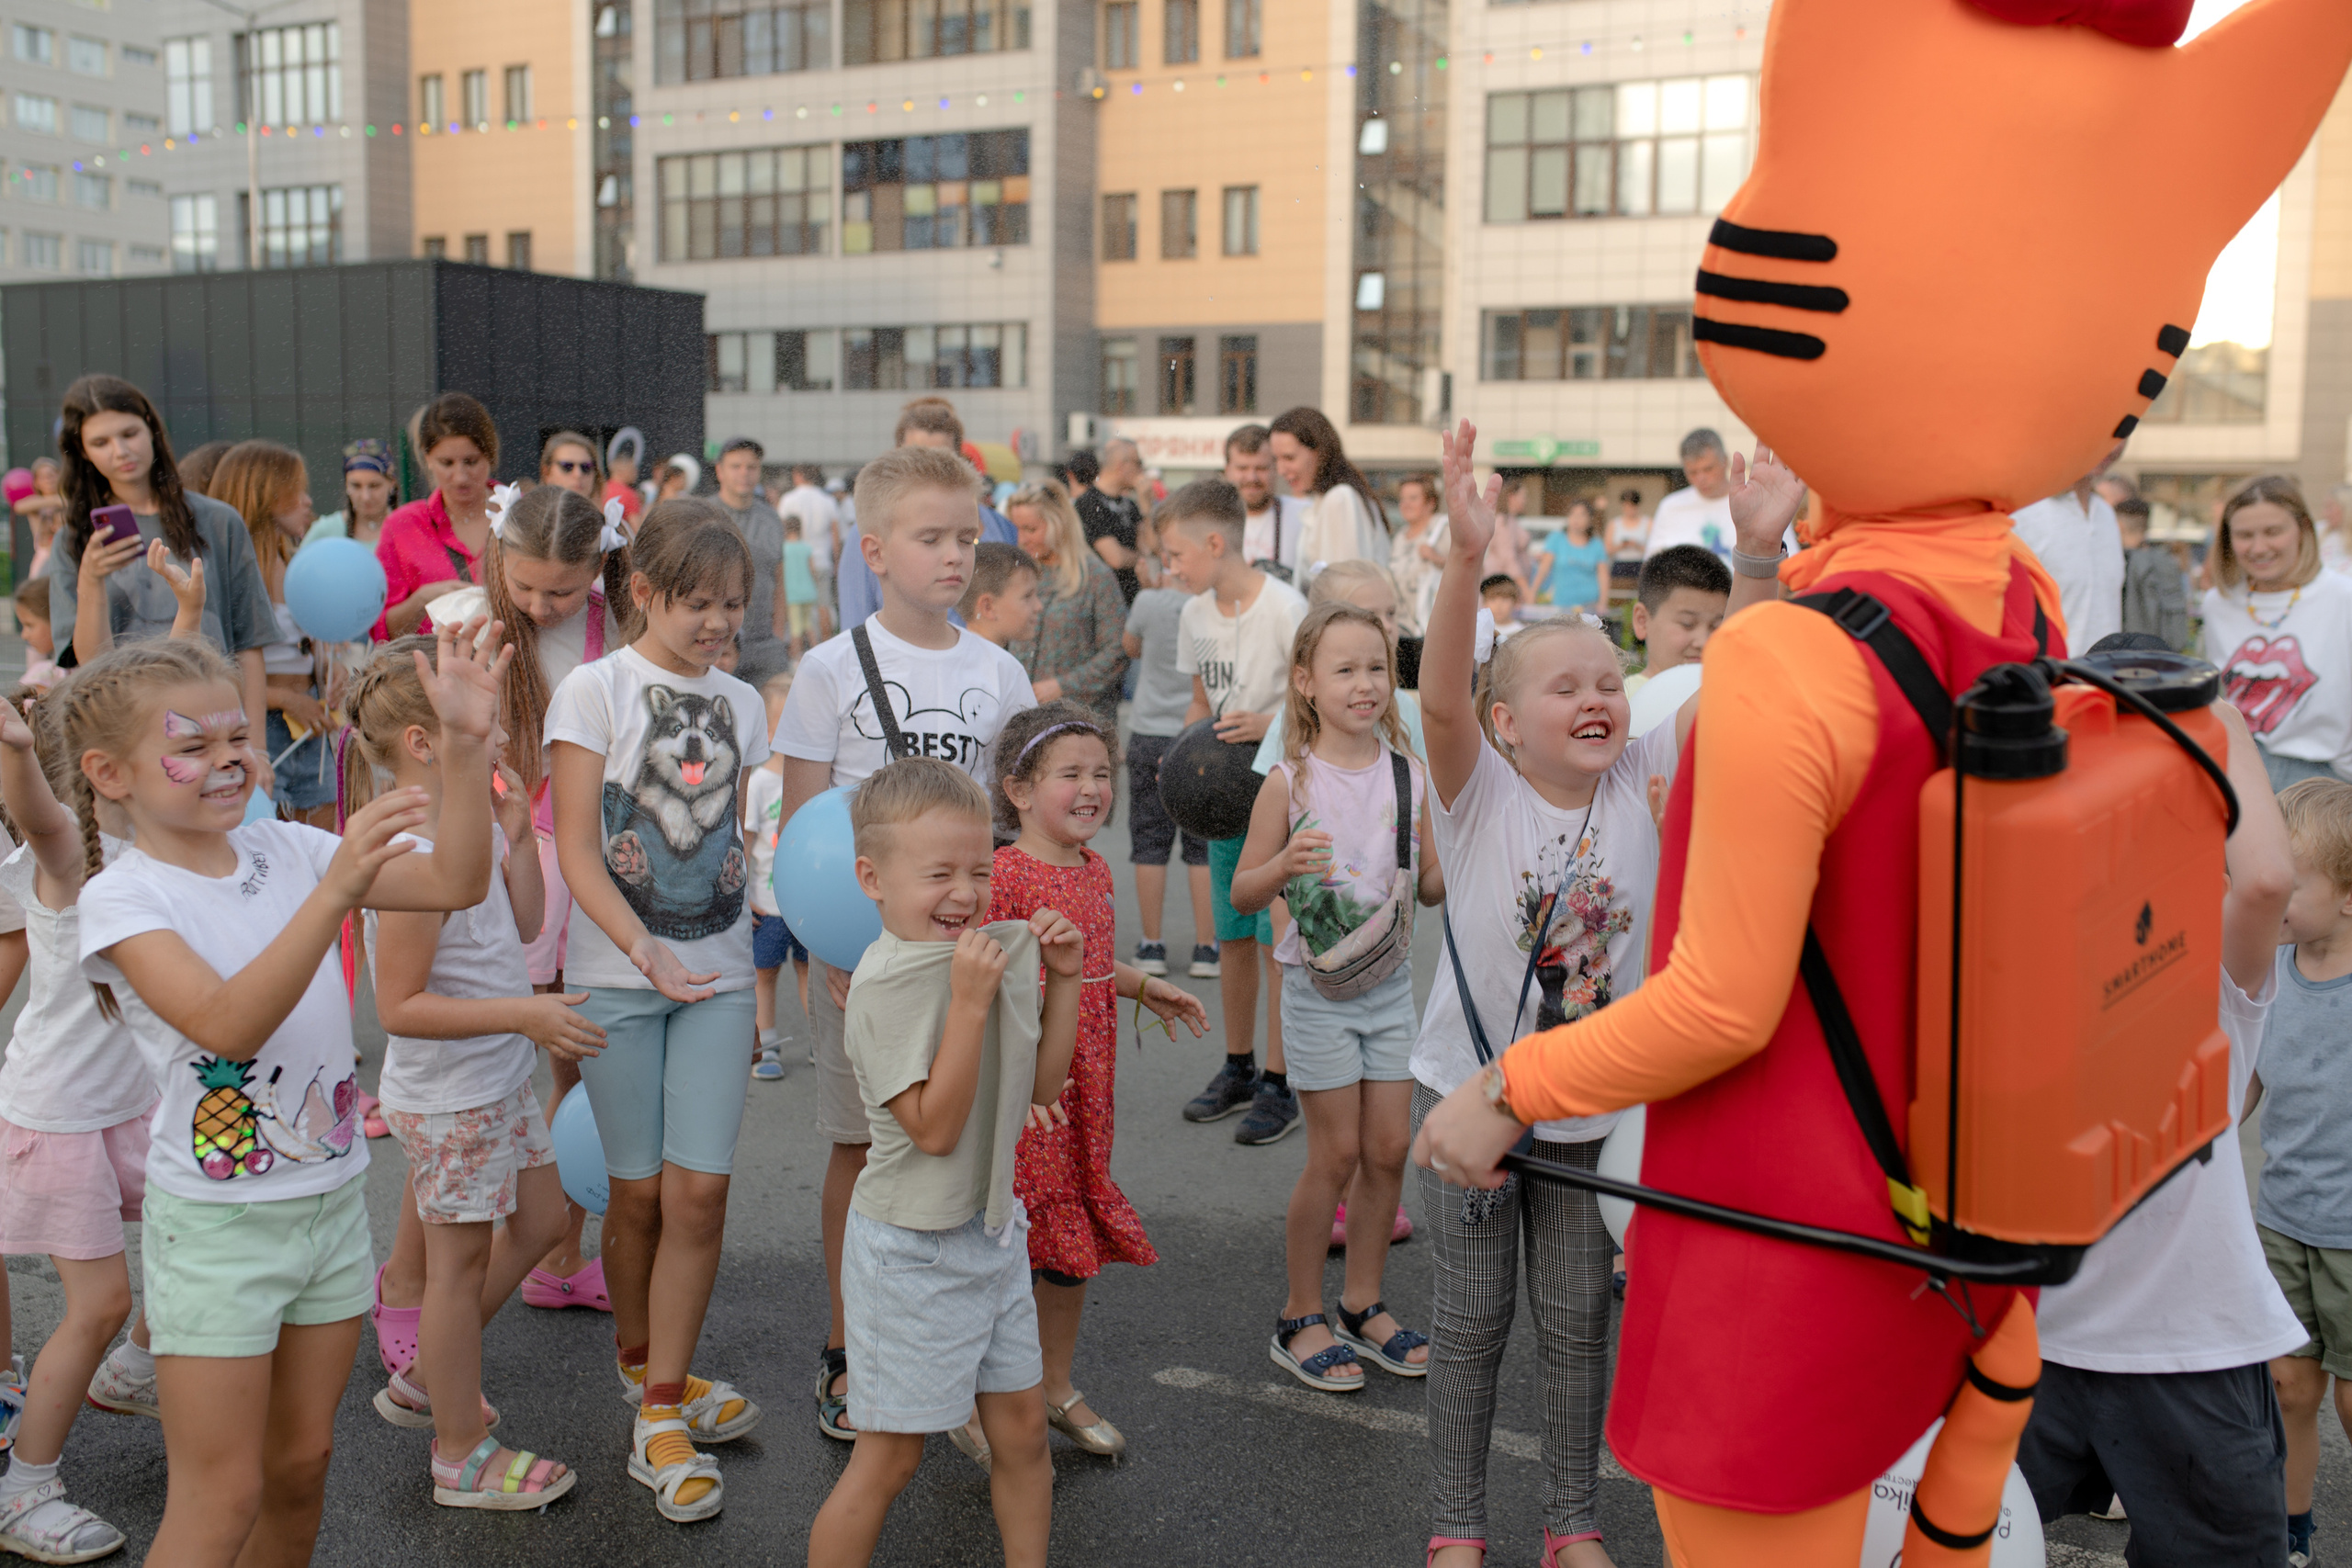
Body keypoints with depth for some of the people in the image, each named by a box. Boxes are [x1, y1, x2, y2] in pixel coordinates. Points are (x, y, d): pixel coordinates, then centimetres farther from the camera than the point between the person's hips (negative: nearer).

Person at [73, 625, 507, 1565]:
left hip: (334, 1197, 5)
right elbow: (230, 1025, -29)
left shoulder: (286, 850, 1)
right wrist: (336, 890, -39)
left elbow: (456, 883, -5)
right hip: (216, 1222, -5)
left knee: (301, 1467, 18)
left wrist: (465, 745, -18)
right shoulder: (121, 897, -13)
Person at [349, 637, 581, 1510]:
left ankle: (423, 1379, 37)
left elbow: (523, 924, 11)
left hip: (498, 1080, 9)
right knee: (461, 1261, 5)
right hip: (449, 1098, -9)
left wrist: (516, 834, -3)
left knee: (541, 1219, 21)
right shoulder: (414, 858, -27)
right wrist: (524, 1014, -29)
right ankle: (460, 1454, 23)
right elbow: (400, 1007, -26)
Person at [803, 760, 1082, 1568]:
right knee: (890, 1454, 3)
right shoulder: (887, 982, -20)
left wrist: (1062, 980, 0)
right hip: (913, 1249, -7)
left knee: (1022, 1422, 16)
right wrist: (970, 1002, -29)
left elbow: (1041, 1086, 10)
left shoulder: (991, 952, 2)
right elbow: (933, 1128, -25)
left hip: (989, 1229, 7)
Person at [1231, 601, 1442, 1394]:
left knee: (1389, 1149, 7)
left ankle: (1363, 1303, 26)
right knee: (1336, 1154, 0)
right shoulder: (1290, 781, -10)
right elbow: (1243, 892, -7)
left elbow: (1431, 882, 10)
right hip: (1319, 985, -4)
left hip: (1392, 980, 4)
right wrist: (1284, 866, -27)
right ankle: (1300, 1318, 16)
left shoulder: (1408, 776, 2)